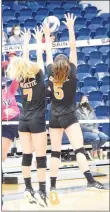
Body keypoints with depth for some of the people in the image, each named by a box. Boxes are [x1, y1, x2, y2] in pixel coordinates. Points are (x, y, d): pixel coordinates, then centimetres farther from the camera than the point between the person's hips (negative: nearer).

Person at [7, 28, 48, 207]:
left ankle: (28, 189, 12)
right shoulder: (38, 75, -10)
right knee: (41, 157, -4)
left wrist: (26, 41, 27)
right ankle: (42, 192, -7)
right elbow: (39, 56, 2)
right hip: (37, 121, -5)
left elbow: (24, 59, 15)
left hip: (23, 121, 5)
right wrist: (39, 40, 18)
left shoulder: (21, 79, 1)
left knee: (26, 155, 8)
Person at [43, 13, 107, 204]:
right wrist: (71, 28, -2)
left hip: (54, 118, 3)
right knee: (79, 149, -10)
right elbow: (73, 49, -7)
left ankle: (52, 187, 4)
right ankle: (90, 180, -23)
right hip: (69, 117, -3)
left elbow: (48, 53, 8)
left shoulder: (50, 75, -3)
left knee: (55, 152, 5)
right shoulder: (72, 74, -9)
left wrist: (47, 35, 18)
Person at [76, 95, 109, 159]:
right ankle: (95, 151, -6)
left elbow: (96, 122, 11)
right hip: (84, 132, -5)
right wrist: (92, 130, -17)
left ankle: (97, 149, 1)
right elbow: (80, 126, -10)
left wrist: (96, 129, -10)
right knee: (96, 137, -34)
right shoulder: (78, 112, -1)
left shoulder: (91, 111, 18)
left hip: (94, 131, 5)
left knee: (105, 137, -24)